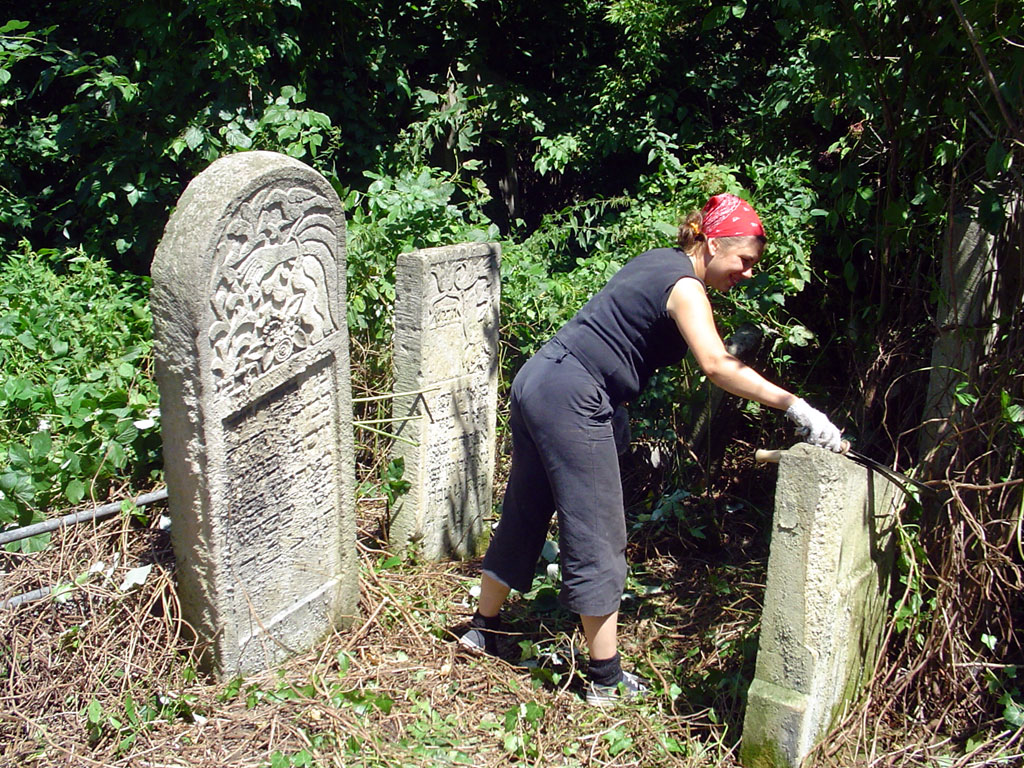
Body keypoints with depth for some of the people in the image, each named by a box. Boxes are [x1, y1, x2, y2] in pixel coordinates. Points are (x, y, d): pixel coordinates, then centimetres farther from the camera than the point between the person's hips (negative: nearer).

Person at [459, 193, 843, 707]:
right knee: (597, 538, -2)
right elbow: (717, 366, -26)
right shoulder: (684, 287, -11)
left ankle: (484, 627, 35)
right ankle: (606, 680, 7)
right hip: (571, 400, -10)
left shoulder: (657, 262, 17)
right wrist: (795, 407, -29)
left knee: (524, 514, 20)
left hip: (535, 381, 10)